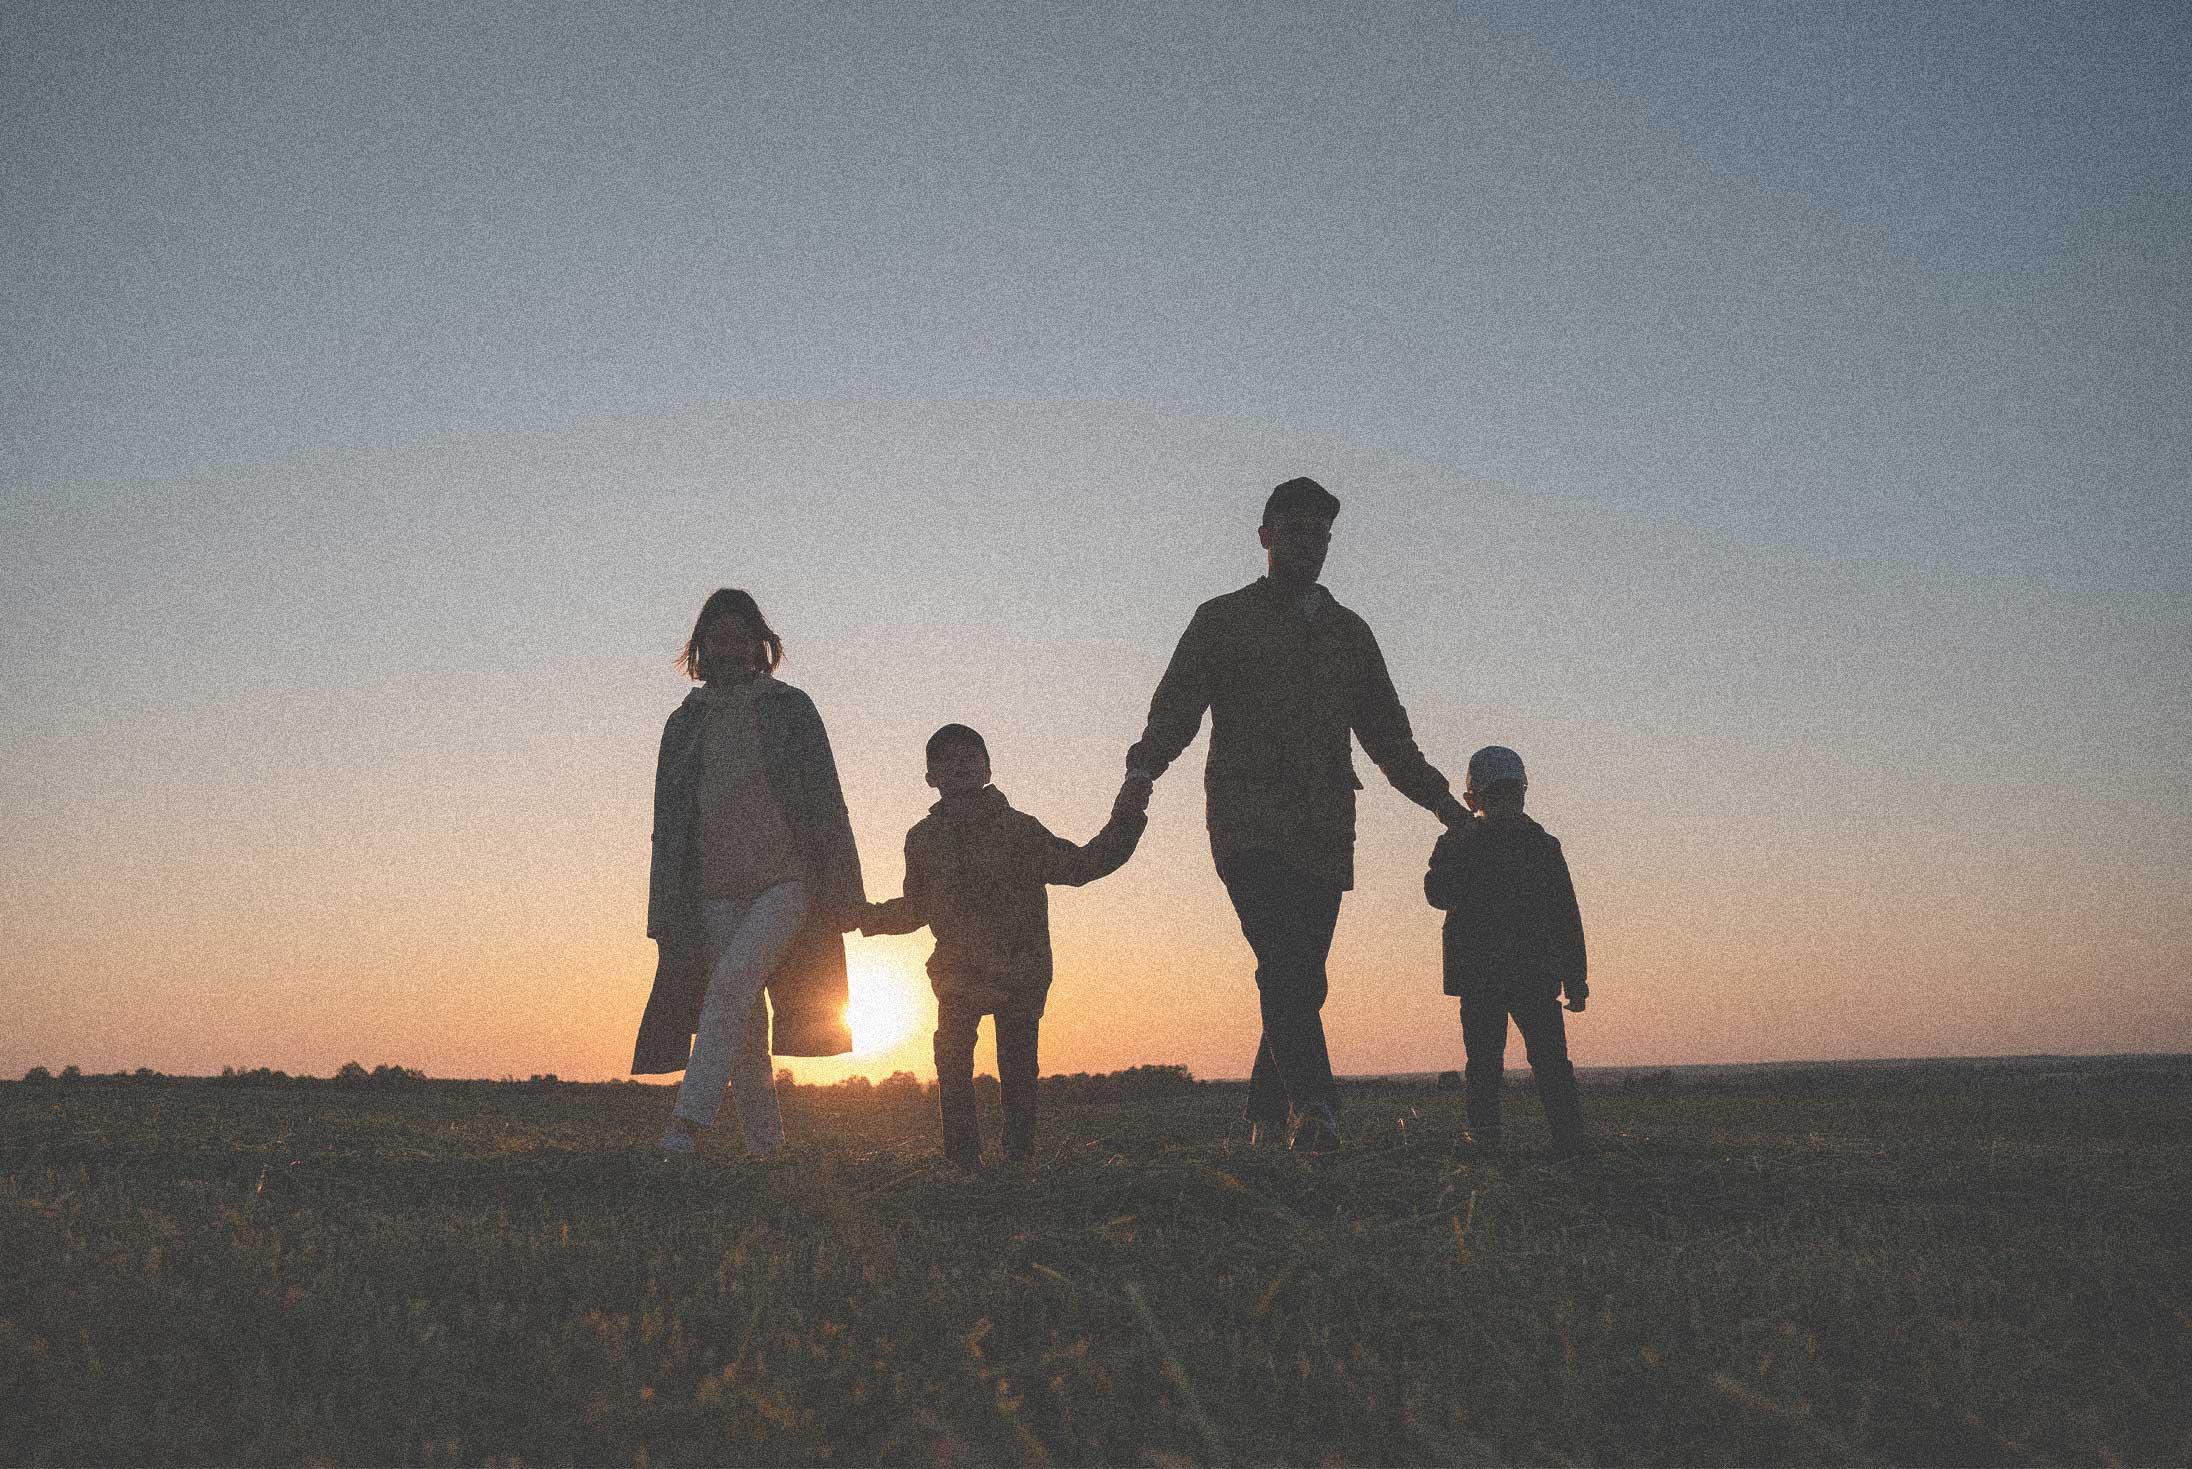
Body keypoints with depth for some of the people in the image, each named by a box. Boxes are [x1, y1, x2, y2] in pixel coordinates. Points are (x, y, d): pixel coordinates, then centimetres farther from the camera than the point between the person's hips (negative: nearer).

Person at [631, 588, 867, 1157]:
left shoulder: (790, 709, 5)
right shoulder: (684, 724, 13)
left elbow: (826, 804, 3)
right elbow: (668, 826, 15)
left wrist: (841, 894, -2)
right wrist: (666, 916, 8)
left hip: (787, 882, -4)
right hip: (717, 894, 4)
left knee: (732, 980, -26)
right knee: (745, 1029, 1)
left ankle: (686, 1122, -31)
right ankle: (765, 1148, 9)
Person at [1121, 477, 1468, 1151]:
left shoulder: (1349, 633, 24)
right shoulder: (1222, 621, 12)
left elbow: (1387, 734, 27)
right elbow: (1176, 706, 1)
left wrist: (1441, 800, 15)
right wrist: (1144, 766, -19)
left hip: (1324, 836, 4)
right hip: (1249, 823, -4)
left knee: (1302, 982, -2)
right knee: (1286, 960, -23)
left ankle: (1265, 1122, 7)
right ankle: (1312, 1107, -35)